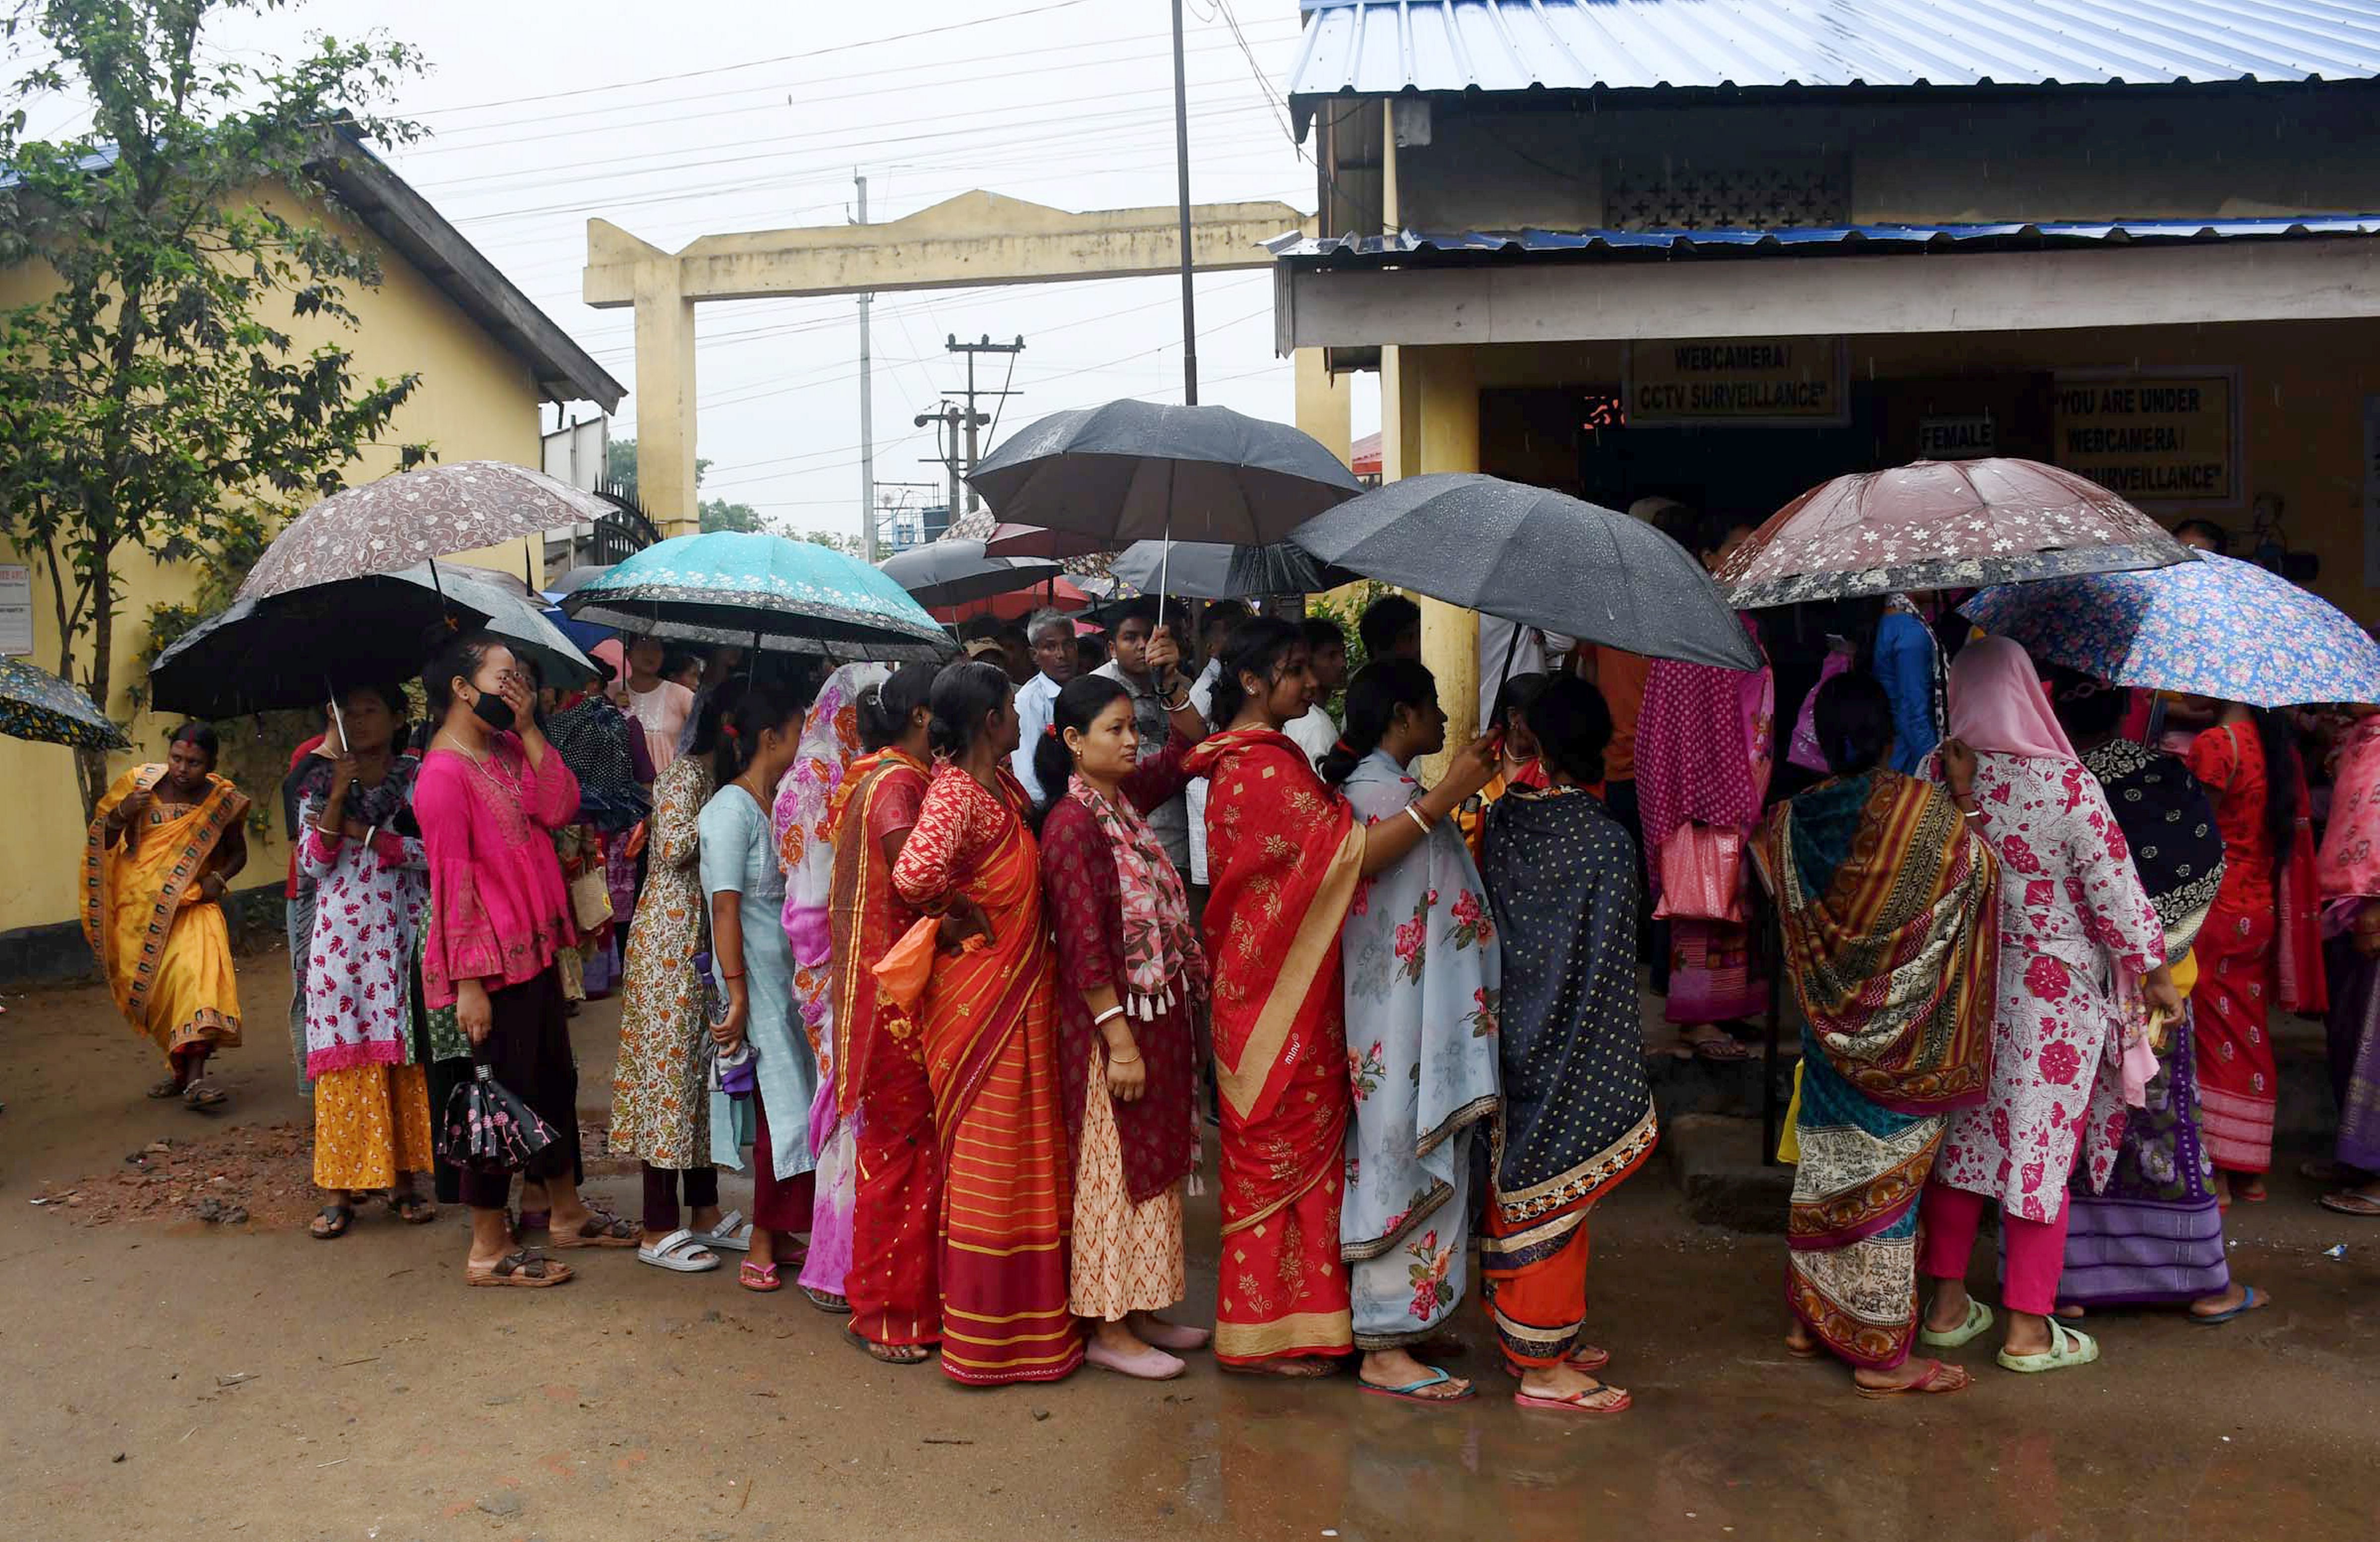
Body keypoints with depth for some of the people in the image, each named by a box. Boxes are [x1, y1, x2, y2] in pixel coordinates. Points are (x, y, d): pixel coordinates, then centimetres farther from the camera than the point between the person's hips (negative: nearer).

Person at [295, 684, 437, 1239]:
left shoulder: (418, 779, 4)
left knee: (404, 1056, 1)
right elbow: (312, 864, 0)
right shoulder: (320, 784, 9)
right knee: (343, 1058, -2)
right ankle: (341, 1190, 3)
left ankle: (403, 1180, 11)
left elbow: (433, 851, -7)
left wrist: (365, 833, -13)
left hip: (401, 935, -1)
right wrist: (338, 798, -10)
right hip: (340, 937, 1)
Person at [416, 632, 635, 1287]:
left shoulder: (507, 749, 10)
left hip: (534, 946, 9)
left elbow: (560, 807, -3)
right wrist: (468, 982, -19)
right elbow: (452, 881, -18)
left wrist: (528, 728, -7)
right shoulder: (444, 772, -16)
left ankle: (567, 1212, 34)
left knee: (555, 1079, 19)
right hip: (491, 959, -9)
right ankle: (488, 1250, 12)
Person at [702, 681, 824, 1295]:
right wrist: (737, 996, -20)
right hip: (759, 975, -7)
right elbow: (725, 907, -17)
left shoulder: (781, 803, 11)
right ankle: (762, 1246, 8)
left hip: (794, 973, 7)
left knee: (796, 1102, 8)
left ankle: (777, 1234, 20)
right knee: (782, 1104, -4)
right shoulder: (732, 809, -12)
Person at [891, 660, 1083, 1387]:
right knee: (989, 1158, 1)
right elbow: (915, 873, -36)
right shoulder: (955, 792, -20)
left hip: (1020, 989, 9)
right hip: (983, 992, -9)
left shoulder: (999, 782, 8)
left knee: (1020, 1153, 17)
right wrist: (965, 914, -19)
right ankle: (985, 1337, 14)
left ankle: (1022, 1316, 31)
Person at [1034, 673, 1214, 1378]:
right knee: (1113, 1170, 1)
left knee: (1150, 1165, 15)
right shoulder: (1074, 824, -17)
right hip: (1110, 1020, -9)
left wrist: (1175, 685, 3)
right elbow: (1085, 945, -20)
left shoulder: (1126, 799, 7)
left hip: (1157, 1012, 9)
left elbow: (1190, 746, 22)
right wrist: (1120, 1043, -21)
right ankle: (1107, 1328, 11)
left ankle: (1138, 1310, 26)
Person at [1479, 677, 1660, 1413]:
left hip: (1507, 1039, 6)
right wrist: (1620, 1079, -9)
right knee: (1553, 1203, 3)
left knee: (1516, 1192, 16)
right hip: (1566, 1052, -6)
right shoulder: (1604, 840, -17)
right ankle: (1544, 1367, 13)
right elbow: (1605, 977, -16)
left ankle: (1545, 1340, 31)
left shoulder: (1501, 818, -2)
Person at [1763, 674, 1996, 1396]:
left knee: (1825, 1169, 17)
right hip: (1906, 1036, -4)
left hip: (1829, 1029, 4)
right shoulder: (1928, 809, -16)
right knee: (1890, 1177, 2)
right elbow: (1980, 875, -2)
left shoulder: (1787, 822, -6)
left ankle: (1810, 1318, 29)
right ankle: (1881, 1353, 9)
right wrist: (1967, 799, 10)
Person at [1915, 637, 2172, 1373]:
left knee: (1961, 1139, 15)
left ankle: (1947, 1308, 24)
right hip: (2055, 995, -4)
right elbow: (2116, 889, -10)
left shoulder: (1936, 775, -6)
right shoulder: (2068, 786, -17)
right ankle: (2028, 1331, 13)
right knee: (2042, 1150, 6)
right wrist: (2154, 973, 2)